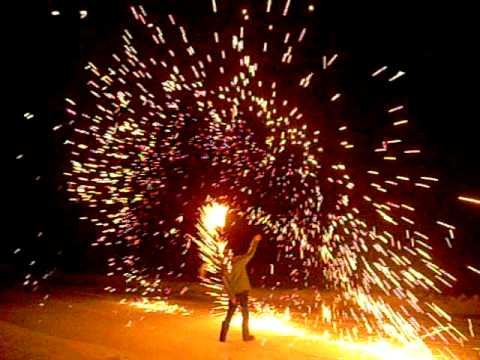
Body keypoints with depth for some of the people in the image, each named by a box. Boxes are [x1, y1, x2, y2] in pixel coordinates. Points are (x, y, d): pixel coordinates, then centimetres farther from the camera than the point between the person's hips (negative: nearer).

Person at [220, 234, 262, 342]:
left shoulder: (225, 272, 8)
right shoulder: (239, 263, -3)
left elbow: (227, 285, -3)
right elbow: (250, 253, 0)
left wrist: (232, 296, -9)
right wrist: (255, 241, 9)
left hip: (233, 295, 4)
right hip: (243, 293, -4)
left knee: (228, 316, 10)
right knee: (245, 315, 10)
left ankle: (223, 336, 4)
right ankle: (246, 336, 15)